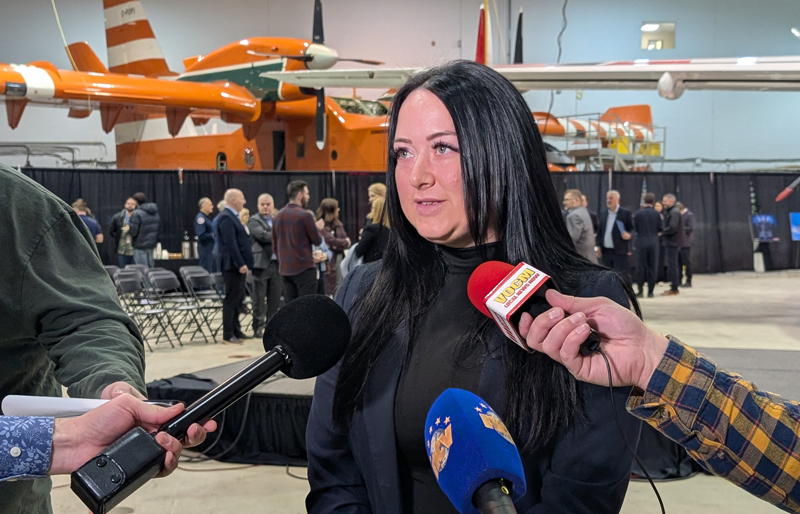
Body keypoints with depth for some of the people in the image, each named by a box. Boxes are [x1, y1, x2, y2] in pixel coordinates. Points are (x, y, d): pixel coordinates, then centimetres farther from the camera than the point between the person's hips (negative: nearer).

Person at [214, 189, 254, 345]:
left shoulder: (231, 216, 17)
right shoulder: (226, 217, -16)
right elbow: (230, 244, -22)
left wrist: (243, 263, 18)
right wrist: (240, 264, -24)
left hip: (238, 265, 10)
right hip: (232, 265, -10)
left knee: (237, 300, 15)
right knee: (231, 300, -5)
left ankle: (236, 332, 23)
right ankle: (228, 335, 0)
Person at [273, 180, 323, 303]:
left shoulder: (278, 216, 8)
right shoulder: (305, 215, -12)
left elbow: (275, 244, 14)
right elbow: (317, 240, -5)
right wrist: (317, 228, 14)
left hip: (285, 269, 6)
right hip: (304, 268, -6)